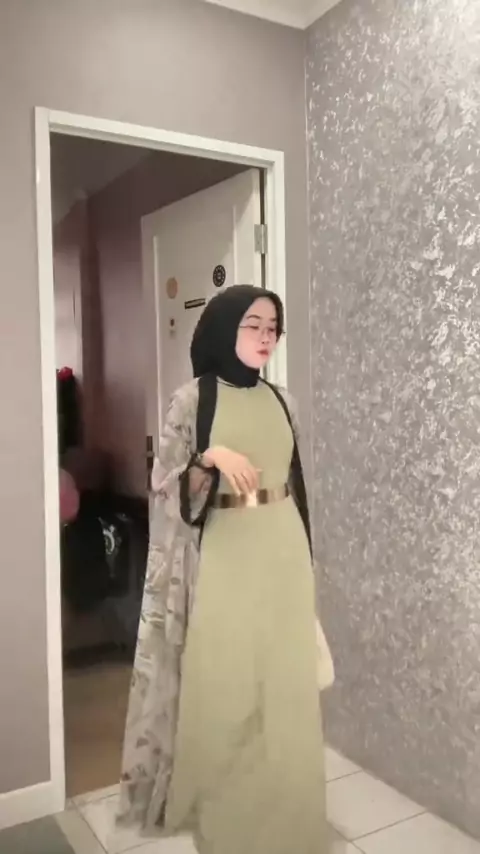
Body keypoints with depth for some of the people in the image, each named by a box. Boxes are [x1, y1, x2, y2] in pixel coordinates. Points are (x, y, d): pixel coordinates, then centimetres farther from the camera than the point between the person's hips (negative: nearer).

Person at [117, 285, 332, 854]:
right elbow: (167, 486, -7)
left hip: (282, 552, 5)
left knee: (284, 683, 11)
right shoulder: (193, 399, -6)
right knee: (223, 683, 4)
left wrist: (302, 557, 14)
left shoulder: (280, 401, 9)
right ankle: (219, 807, 27)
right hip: (224, 555, -4)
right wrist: (210, 458, -25)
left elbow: (294, 483, 14)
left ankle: (277, 805, 32)